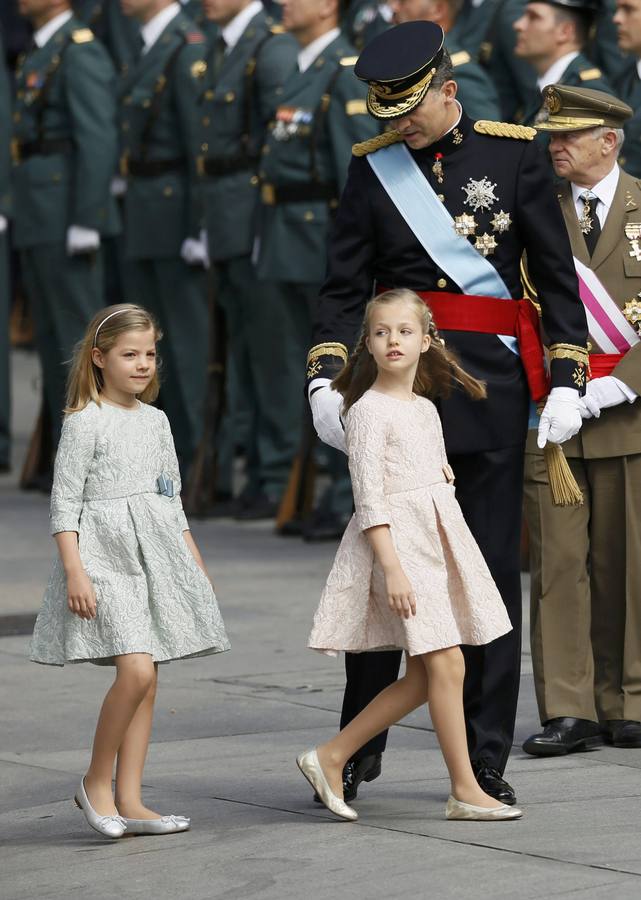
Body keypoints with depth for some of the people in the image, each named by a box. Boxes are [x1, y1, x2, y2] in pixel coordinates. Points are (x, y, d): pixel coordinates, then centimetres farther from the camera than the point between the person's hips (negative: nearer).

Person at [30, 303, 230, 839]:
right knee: (137, 670, -20)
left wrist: (195, 563, 20)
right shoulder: (85, 423, -6)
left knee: (146, 680, 4)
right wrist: (74, 571, -17)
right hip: (104, 553, -7)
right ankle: (96, 783, -3)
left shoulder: (155, 421, 14)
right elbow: (64, 504, -9)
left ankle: (129, 800, 8)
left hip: (154, 554, 7)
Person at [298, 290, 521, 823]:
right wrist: (392, 566, -20)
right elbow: (369, 495, -14)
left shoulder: (427, 409, 15)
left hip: (438, 539, 8)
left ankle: (331, 757, 14)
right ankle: (465, 790, -5)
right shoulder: (369, 410, -9)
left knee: (422, 677, 6)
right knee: (447, 663, -11)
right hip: (397, 541, -8)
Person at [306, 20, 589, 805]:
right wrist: (324, 380, -7)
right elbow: (343, 288, 6)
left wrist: (566, 380, -4)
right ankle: (358, 747, 12)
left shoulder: (513, 154, 2)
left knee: (491, 571, 3)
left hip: (490, 386, -1)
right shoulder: (372, 168, 6)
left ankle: (486, 762, 10)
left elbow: (556, 272, 3)